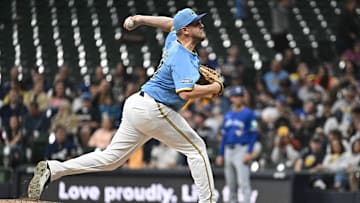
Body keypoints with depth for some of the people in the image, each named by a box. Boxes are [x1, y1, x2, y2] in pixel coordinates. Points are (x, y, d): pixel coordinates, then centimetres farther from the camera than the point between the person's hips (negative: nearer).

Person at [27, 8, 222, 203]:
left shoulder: (174, 41, 13)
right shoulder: (182, 57, -15)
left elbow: (172, 23, 37)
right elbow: (186, 92, -29)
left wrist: (140, 19, 43)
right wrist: (215, 88, -15)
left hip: (135, 106, 9)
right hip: (153, 109, -9)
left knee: (110, 158, 5)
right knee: (196, 148, 2)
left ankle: (52, 169, -1)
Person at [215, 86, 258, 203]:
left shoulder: (248, 113, -2)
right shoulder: (228, 115, 17)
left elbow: (253, 134, -7)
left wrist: (249, 152, -16)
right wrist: (220, 155, 15)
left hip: (241, 149, -7)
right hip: (228, 151, 7)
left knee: (243, 182, -14)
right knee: (230, 183, 8)